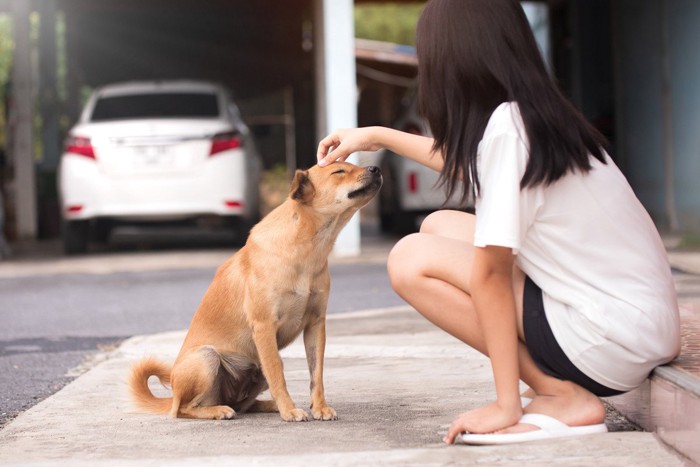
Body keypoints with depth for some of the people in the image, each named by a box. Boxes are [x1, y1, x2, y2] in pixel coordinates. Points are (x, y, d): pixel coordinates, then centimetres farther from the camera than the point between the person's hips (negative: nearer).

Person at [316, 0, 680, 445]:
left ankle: (564, 397, -5)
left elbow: (489, 271, -18)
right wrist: (379, 136, 37)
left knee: (412, 259, -7)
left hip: (615, 340, -9)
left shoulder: (506, 126, -19)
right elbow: (464, 163, 30)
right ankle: (561, 389, 8)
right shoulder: (539, 115, 7)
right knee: (439, 227, 14)